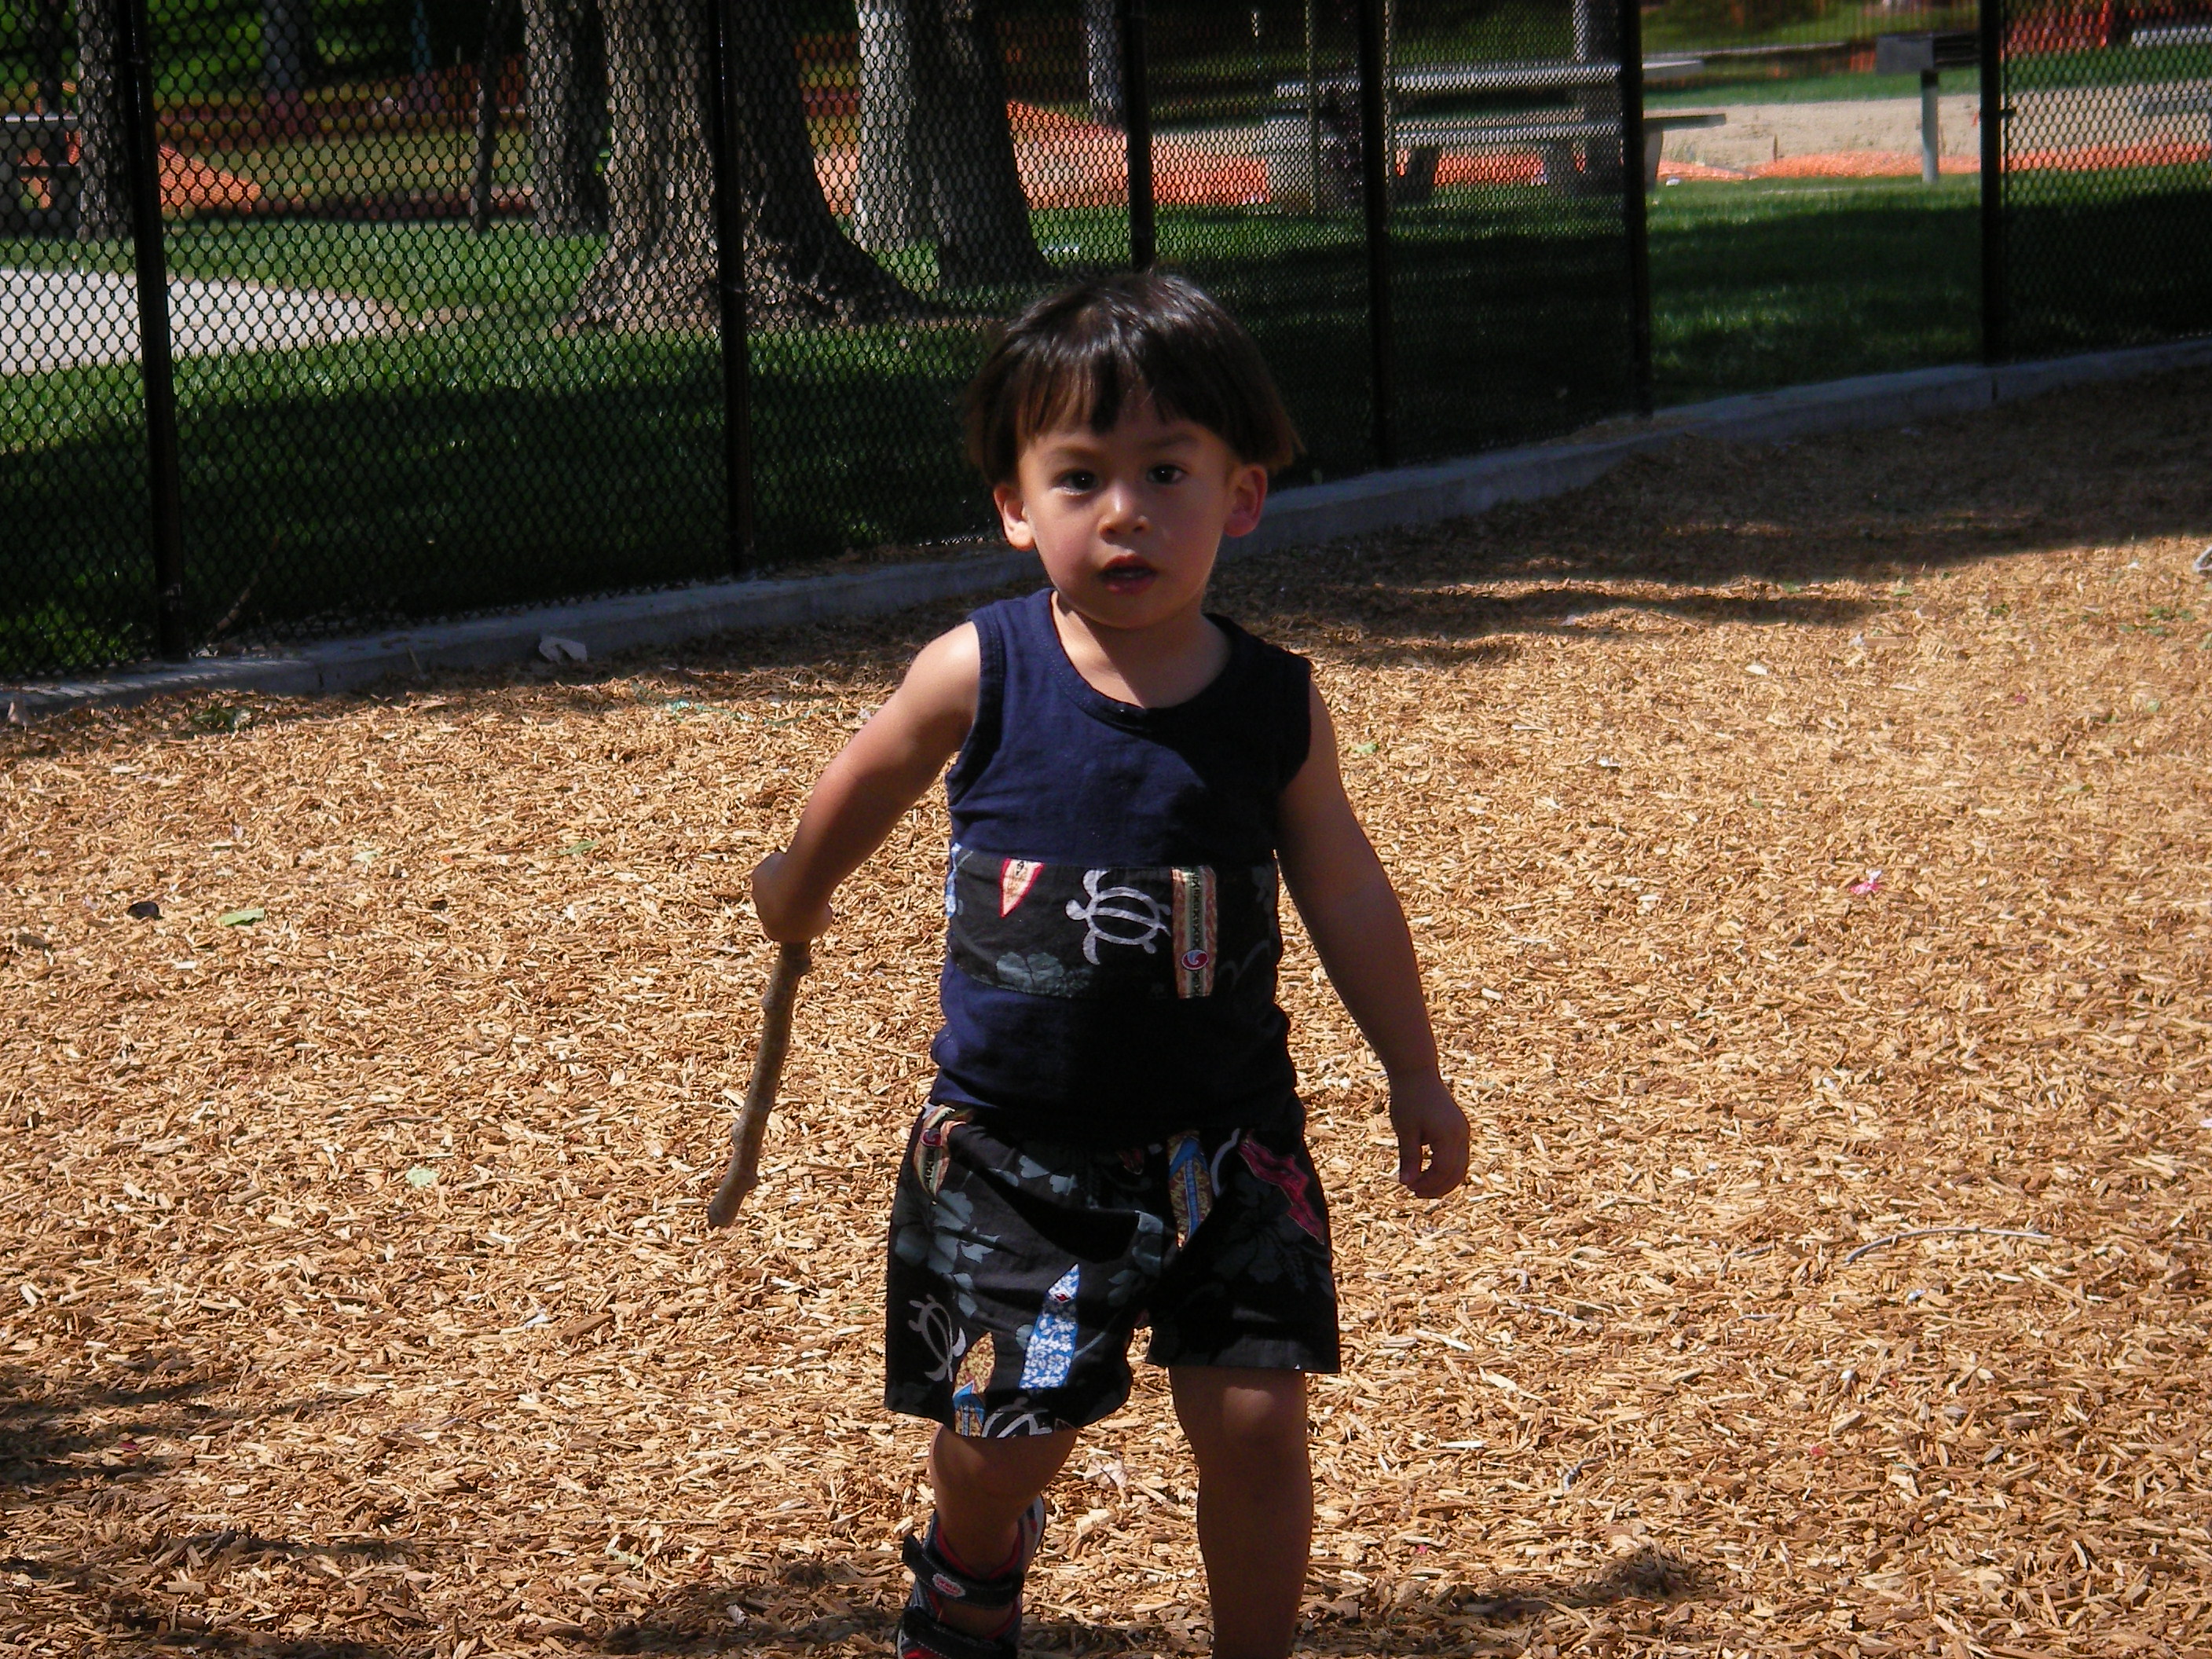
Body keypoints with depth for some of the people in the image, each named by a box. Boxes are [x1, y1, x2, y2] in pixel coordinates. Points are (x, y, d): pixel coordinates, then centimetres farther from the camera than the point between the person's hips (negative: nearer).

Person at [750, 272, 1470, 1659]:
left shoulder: (1275, 706, -6)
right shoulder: (978, 677, -12)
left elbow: (1344, 886, 8)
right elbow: (866, 786, 10)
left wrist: (1416, 1076, 14)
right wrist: (798, 889, 27)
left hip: (1225, 1139, 1)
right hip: (1012, 1143, -1)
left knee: (1257, 1417, -4)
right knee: (1007, 1432, 1)